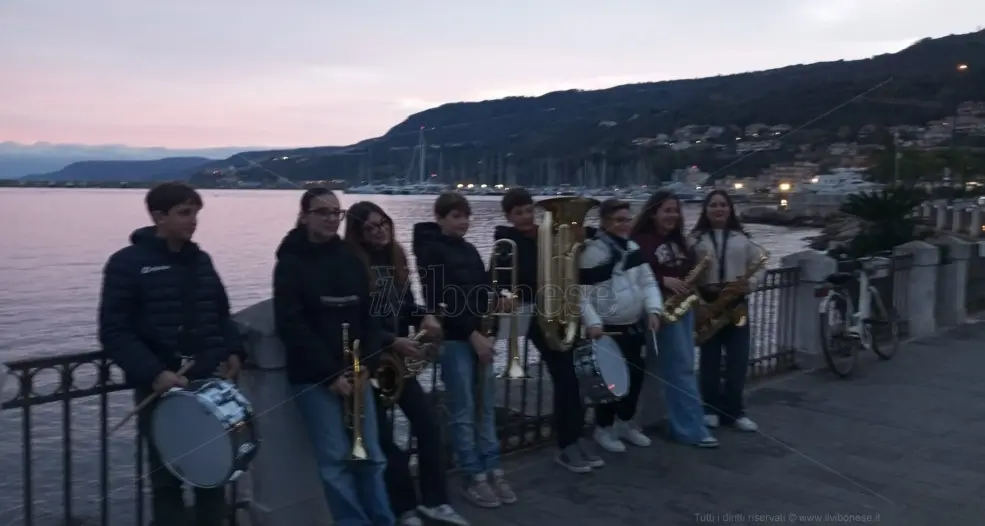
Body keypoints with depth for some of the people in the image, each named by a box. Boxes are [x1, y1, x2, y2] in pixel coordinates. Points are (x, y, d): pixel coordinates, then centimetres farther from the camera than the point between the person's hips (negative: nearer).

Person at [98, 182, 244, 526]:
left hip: (210, 383, 5)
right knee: (167, 478, 5)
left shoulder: (200, 260, 10)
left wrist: (233, 351, 3)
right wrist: (154, 373, -21)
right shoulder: (127, 264, -7)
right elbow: (114, 333, -11)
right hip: (161, 390, -5)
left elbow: (221, 314, 19)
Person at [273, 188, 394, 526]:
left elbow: (369, 316, 10)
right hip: (313, 377, -4)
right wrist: (330, 373, -14)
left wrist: (367, 366, -4)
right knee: (335, 460, -2)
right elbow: (291, 326, -12)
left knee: (370, 456, 6)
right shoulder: (291, 263, -5)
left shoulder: (351, 260, 8)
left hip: (354, 372, 4)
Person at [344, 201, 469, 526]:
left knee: (427, 423, 3)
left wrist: (424, 318, -8)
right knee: (382, 435, -4)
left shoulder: (395, 258, 6)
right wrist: (393, 342, -24)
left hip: (399, 356, 7)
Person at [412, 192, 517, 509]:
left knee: (486, 406, 8)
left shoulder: (469, 250, 15)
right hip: (452, 337, -7)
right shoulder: (431, 250, -7)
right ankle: (474, 477, 7)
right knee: (463, 409, -1)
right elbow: (440, 299, -14)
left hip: (478, 333, 7)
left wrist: (494, 298, -4)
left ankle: (492, 470, 15)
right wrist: (472, 334, -15)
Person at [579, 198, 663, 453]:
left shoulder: (633, 249, 9)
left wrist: (653, 309, -7)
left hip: (634, 326, 7)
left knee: (636, 375, 15)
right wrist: (592, 322, -25)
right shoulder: (593, 252, -14)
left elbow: (648, 282, 8)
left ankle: (625, 423, 33)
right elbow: (582, 293, -15)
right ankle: (603, 428, 18)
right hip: (607, 328, -7)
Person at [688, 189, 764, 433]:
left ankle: (734, 411, 12)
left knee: (738, 359, 1)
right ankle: (711, 409, 17)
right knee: (710, 359, 6)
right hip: (707, 302, -2)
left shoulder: (742, 238, 8)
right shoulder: (695, 239, 1)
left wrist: (750, 283, -11)